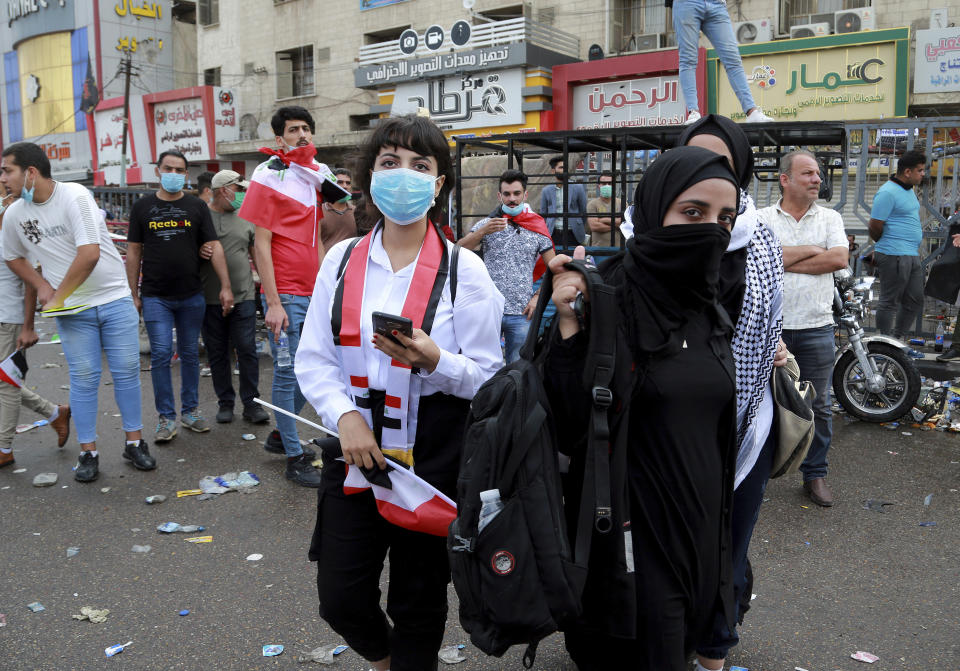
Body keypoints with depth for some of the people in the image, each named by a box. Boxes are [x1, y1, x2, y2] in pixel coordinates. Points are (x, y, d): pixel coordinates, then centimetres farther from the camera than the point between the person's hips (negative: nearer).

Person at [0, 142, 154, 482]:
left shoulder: (74, 196, -14)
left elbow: (90, 254, -21)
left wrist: (58, 296, -13)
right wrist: (42, 287, 2)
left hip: (114, 299, -3)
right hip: (72, 310, 3)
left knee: (127, 371, 2)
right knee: (83, 378, 2)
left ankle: (134, 443, 15)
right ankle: (88, 453, 13)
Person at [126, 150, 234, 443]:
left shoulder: (197, 206, 5)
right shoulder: (142, 207, 5)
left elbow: (214, 247, 2)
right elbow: (134, 251, 7)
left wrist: (226, 286, -6)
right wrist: (134, 294, 2)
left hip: (192, 295, 1)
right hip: (155, 297, -1)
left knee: (190, 353, 9)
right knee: (161, 355, -5)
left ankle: (190, 410, 21)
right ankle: (166, 416, 5)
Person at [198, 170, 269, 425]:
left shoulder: (246, 219, 10)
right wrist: (197, 252, -16)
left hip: (244, 297, 1)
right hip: (210, 298, -1)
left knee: (247, 350, -1)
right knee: (217, 354, 8)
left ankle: (251, 403, 9)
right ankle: (225, 402, 21)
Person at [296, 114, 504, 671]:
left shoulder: (463, 269, -6)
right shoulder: (342, 260, 3)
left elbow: (488, 376, -6)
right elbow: (313, 359, 4)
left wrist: (433, 361, -25)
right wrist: (346, 416, -12)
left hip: (433, 456, -3)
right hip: (355, 449, 3)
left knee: (418, 602, 12)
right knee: (340, 598, 10)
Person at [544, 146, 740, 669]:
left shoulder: (709, 309, 4)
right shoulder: (607, 300, -16)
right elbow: (571, 425, -23)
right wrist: (568, 324, -30)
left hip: (702, 524, 7)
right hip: (635, 529, -7)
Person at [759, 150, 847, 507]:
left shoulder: (830, 218, 8)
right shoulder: (762, 218, 2)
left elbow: (839, 259, -9)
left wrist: (785, 261, -11)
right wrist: (811, 250, -10)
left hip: (816, 327, 1)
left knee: (818, 406, 7)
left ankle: (815, 474, 22)